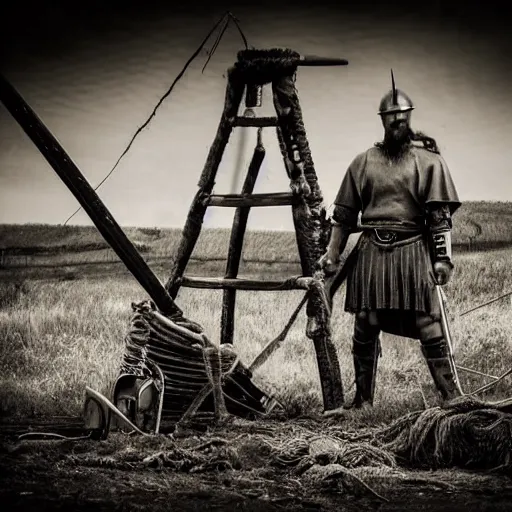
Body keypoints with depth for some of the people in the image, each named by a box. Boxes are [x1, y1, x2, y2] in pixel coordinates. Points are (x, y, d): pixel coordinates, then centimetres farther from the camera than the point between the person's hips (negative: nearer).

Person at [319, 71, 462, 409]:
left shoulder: (429, 160, 3)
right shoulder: (364, 162, 13)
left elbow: (441, 214, -2)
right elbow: (344, 213, 16)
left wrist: (443, 257, -10)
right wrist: (333, 253, 11)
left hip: (413, 251, -3)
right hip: (371, 251, 3)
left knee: (429, 328, -7)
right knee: (365, 329, 4)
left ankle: (453, 398, -3)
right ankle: (363, 400, 14)